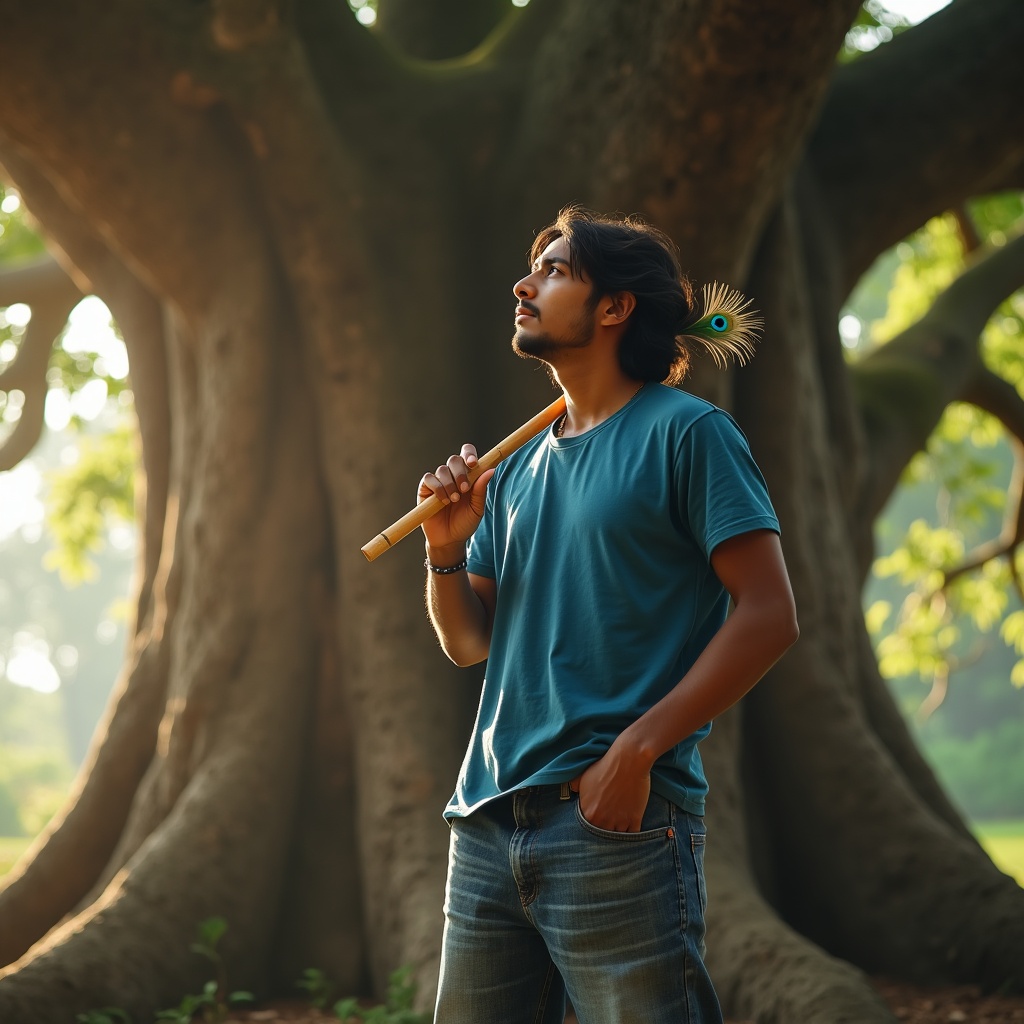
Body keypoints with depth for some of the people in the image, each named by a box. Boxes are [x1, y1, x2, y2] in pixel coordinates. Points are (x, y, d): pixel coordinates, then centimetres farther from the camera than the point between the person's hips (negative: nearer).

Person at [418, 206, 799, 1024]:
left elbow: (769, 616, -10)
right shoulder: (518, 465, 17)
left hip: (616, 816, -6)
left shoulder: (686, 432, -2)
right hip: (490, 820, 7)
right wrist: (447, 550, 0)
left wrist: (636, 749, -17)